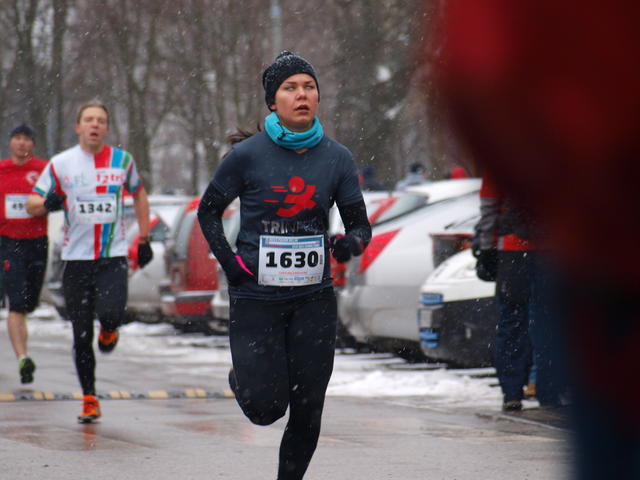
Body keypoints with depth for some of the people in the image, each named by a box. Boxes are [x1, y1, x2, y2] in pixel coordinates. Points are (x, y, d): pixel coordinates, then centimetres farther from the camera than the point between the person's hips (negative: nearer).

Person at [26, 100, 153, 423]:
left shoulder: (122, 160, 5)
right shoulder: (61, 164, 2)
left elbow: (139, 195, 21)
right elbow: (31, 204, 5)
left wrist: (144, 238, 16)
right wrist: (47, 203, -18)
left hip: (114, 255, -1)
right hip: (76, 257, 1)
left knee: (110, 314, -22)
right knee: (81, 334, 2)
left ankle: (108, 331, 16)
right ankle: (89, 399, 15)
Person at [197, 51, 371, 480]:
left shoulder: (337, 158, 3)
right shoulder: (248, 155, -5)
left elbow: (360, 224, 7)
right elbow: (209, 210, 8)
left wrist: (352, 243, -16)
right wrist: (230, 263, -5)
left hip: (315, 299, 2)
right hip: (256, 296, -2)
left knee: (307, 411, 2)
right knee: (266, 408, -5)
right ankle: (242, 379, 30)